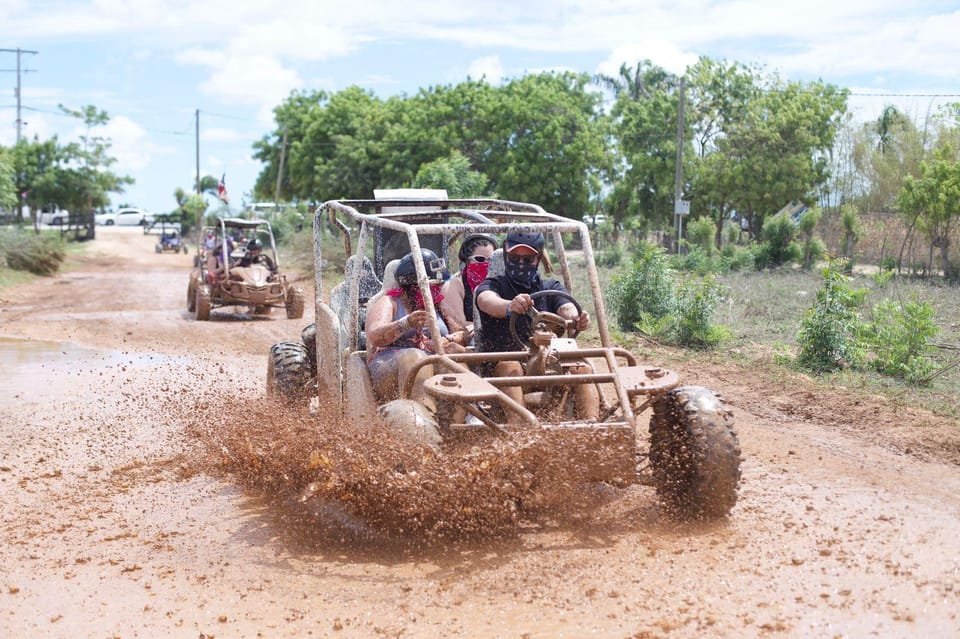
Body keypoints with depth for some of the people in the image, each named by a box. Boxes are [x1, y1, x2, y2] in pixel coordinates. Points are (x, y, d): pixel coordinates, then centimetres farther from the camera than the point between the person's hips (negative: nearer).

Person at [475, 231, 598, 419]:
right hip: (500, 363, -3)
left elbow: (566, 308, -7)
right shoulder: (492, 286, 7)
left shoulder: (551, 288, 17)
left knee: (582, 368, -24)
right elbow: (488, 301, -19)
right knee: (511, 367, -35)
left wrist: (576, 318, -35)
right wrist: (510, 306, -46)